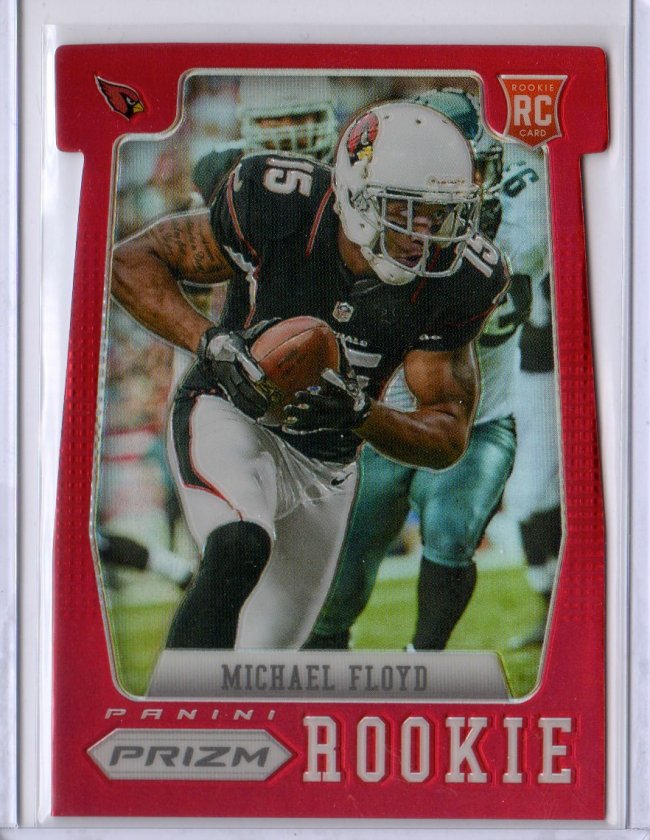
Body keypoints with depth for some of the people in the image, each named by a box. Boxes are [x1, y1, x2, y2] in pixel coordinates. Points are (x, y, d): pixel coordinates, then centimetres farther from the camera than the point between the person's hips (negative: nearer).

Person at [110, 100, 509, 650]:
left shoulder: (454, 283, -15)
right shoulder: (279, 209, -23)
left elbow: (450, 437, -9)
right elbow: (130, 262, -12)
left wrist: (358, 412, -30)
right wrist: (211, 341, -29)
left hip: (326, 471, 4)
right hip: (230, 418, -4)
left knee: (263, 654, 12)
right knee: (240, 550, -37)